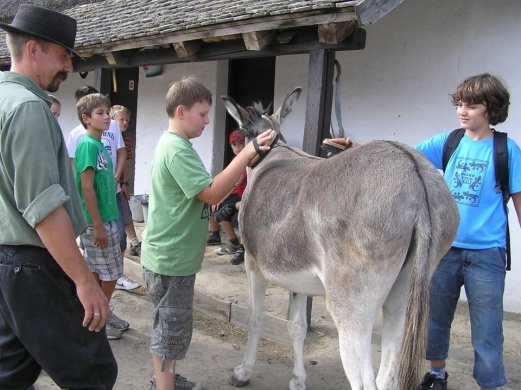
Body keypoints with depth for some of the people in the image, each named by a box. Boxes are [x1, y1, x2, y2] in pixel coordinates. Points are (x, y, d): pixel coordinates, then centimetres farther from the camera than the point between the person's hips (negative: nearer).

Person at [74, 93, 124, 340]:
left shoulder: (99, 145, 12)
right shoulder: (88, 145, -16)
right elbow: (87, 188, -20)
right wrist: (98, 225, -20)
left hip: (105, 219, 9)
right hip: (97, 222, -9)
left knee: (97, 272, 16)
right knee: (110, 274, 1)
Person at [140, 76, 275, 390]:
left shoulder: (175, 144, 12)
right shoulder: (177, 149, -21)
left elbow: (202, 193, 19)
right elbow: (212, 193, -27)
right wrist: (246, 154, -27)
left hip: (174, 255, 11)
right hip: (172, 259, -11)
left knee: (171, 325, 22)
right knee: (172, 328, 2)